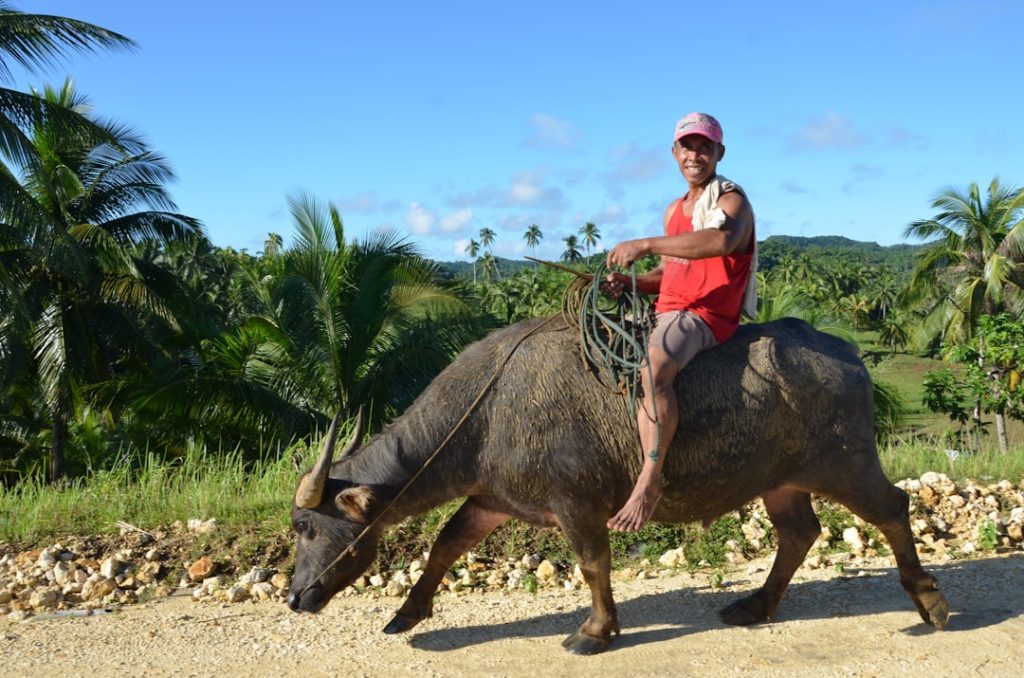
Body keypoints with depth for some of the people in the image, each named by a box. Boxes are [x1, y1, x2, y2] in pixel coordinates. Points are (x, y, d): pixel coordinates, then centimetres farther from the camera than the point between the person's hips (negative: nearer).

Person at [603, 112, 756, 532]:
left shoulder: (732, 200, -4)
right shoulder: (675, 210, 21)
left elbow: (721, 240, -30)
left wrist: (646, 244, -31)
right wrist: (629, 282, 2)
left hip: (705, 316, -9)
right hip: (668, 313, 9)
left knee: (653, 371, -36)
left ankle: (649, 482, -35)